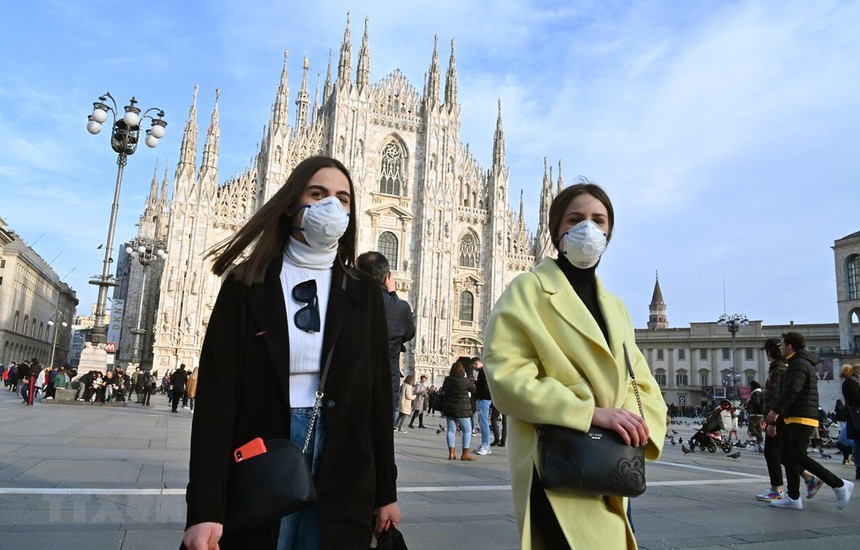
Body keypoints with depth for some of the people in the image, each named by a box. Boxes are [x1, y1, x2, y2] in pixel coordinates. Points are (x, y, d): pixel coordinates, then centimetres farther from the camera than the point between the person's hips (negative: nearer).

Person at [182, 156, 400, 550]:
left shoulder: (363, 293, 4)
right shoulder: (246, 285, -2)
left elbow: (378, 393, 4)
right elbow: (216, 393, -8)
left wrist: (386, 491, 6)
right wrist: (205, 506, -13)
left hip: (343, 477, 2)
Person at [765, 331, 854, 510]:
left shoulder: (799, 364, -12)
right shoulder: (800, 363, 19)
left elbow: (792, 391, -22)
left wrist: (776, 410, -20)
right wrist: (780, 411, 18)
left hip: (802, 418, -10)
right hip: (793, 418, 10)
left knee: (798, 456, -12)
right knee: (786, 456, 8)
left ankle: (840, 485, -4)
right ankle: (793, 498, 9)